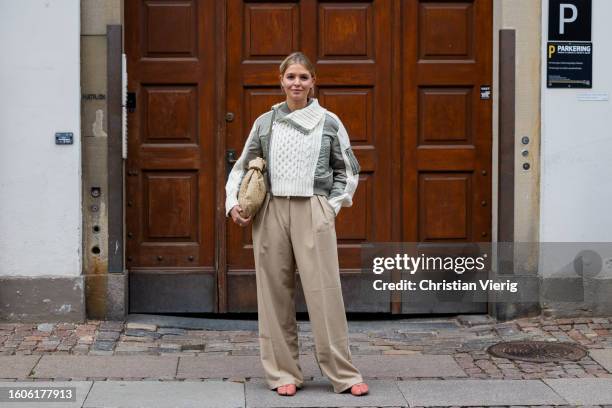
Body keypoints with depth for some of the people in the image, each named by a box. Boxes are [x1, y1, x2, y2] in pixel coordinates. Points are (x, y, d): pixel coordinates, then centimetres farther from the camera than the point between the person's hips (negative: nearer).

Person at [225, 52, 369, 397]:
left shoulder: (329, 122, 6)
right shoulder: (265, 122, 9)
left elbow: (348, 170, 14)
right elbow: (241, 167, 16)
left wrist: (334, 206, 3)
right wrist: (233, 203, 2)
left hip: (313, 212, -2)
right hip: (271, 211, 2)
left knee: (325, 292, -5)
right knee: (276, 292, 3)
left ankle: (344, 374, 0)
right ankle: (284, 373, 12)